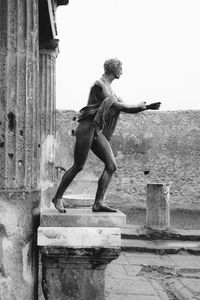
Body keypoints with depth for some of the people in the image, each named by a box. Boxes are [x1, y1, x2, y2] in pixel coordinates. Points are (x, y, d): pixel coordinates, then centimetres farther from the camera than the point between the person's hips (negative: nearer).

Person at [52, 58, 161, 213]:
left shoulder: (109, 88, 20)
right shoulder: (99, 84, -9)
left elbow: (124, 107, 17)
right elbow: (116, 105, -14)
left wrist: (147, 107, 8)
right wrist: (141, 106, -6)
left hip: (97, 132, 9)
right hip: (87, 128, -9)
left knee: (111, 166, -4)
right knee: (78, 166, -4)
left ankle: (98, 203, -3)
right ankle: (58, 197, 14)